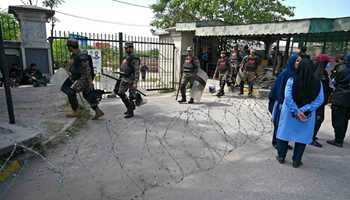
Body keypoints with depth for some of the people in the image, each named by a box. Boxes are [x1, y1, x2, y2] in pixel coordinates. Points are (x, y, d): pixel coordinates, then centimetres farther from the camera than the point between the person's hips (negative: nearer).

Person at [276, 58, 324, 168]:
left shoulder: (292, 80, -14)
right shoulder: (317, 82, -7)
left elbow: (288, 97, -19)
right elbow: (319, 100, -11)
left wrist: (296, 111, -13)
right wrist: (305, 110, -16)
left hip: (290, 112, -1)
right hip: (307, 115, 1)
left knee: (285, 133, 15)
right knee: (302, 136, 14)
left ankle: (281, 156, 25)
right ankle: (296, 161, 23)